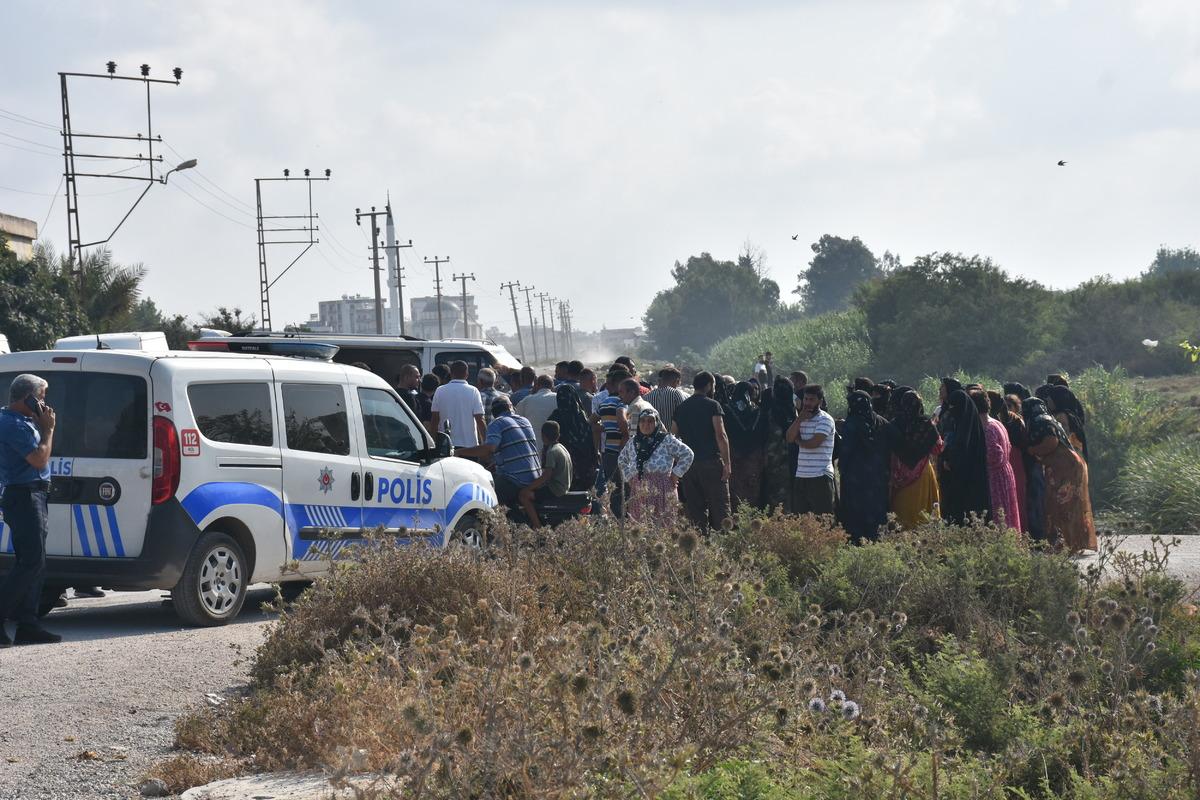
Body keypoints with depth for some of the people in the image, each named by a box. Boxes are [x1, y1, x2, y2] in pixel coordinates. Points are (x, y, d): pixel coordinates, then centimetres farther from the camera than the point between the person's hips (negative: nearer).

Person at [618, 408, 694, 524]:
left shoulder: (667, 440, 2)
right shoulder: (633, 442, 16)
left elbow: (688, 454, 1)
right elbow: (622, 460, 33)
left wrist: (676, 474, -1)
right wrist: (629, 476, 20)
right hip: (639, 491, 4)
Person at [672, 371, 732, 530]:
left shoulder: (681, 407, 12)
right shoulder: (712, 405, -5)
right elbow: (720, 435, -12)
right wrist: (727, 463, -10)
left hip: (688, 463, 5)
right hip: (711, 462, -5)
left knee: (694, 508, 7)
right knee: (719, 507, -3)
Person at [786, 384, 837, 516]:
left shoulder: (825, 420, -6)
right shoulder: (802, 418, 16)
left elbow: (813, 443, -16)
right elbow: (789, 437, 4)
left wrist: (798, 441, 3)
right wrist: (799, 419, -7)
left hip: (820, 477, -7)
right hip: (801, 476, 7)